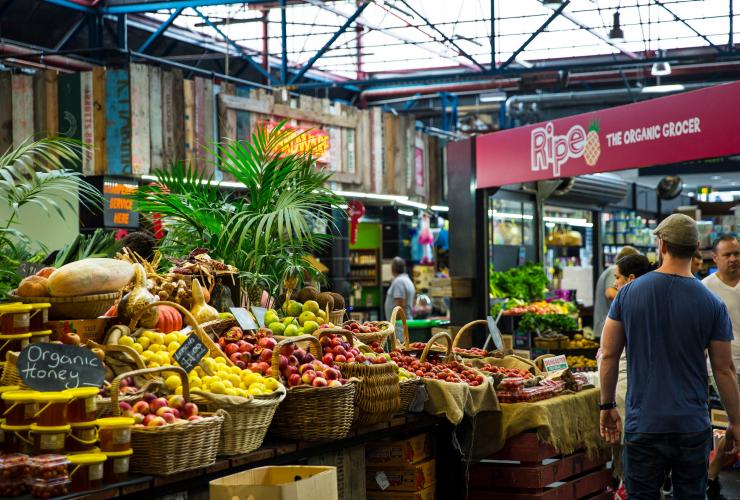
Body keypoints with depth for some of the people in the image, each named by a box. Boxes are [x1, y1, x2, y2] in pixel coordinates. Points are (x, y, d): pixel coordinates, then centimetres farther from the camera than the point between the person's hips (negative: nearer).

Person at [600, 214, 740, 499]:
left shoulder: (628, 293, -4)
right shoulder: (712, 304, -6)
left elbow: (609, 355, 1)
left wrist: (607, 406, 13)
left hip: (643, 425, 0)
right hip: (693, 426, 0)